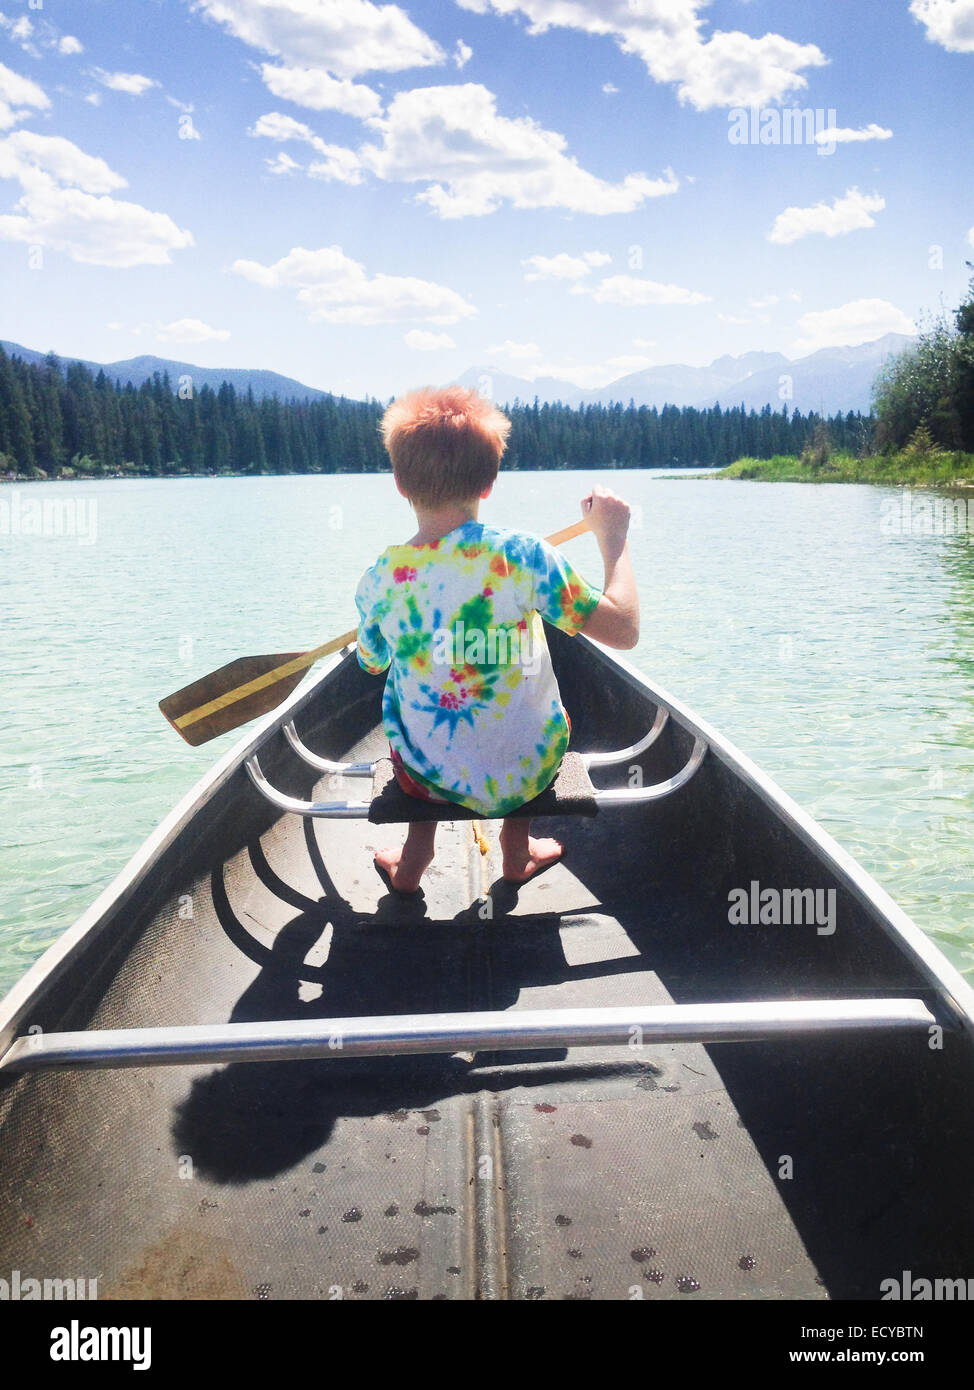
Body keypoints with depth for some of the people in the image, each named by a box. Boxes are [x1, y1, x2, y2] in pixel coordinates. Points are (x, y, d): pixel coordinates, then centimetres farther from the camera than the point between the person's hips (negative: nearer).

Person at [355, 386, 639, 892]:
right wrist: (613, 540, -4)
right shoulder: (522, 555, -22)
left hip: (430, 778, 2)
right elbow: (625, 629, -18)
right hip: (528, 774, -1)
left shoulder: (377, 579, -13)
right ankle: (517, 849, 42)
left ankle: (414, 856, 36)